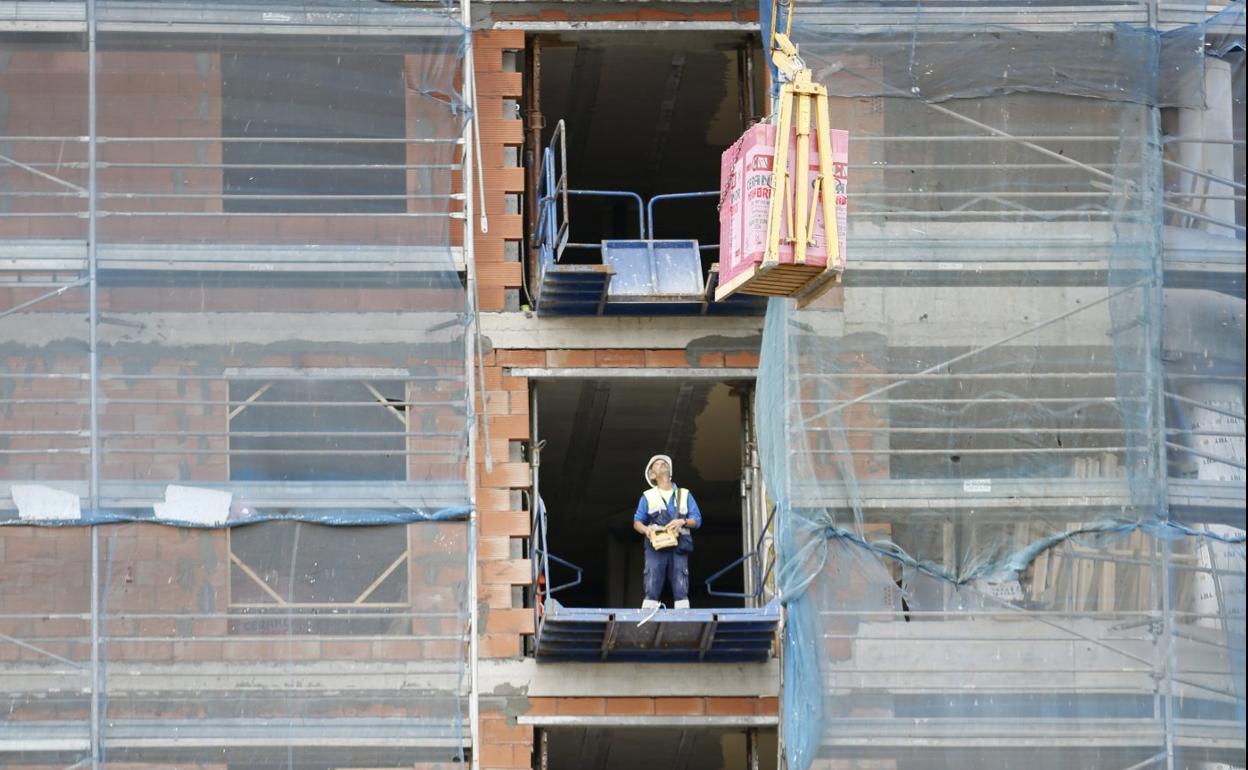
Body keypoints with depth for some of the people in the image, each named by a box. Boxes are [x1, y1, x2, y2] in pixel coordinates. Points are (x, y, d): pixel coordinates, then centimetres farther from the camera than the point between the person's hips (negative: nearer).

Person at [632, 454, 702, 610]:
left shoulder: (684, 495, 18)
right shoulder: (648, 496, 16)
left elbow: (697, 520, 11)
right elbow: (637, 522, 12)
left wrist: (682, 522, -10)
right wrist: (646, 530, -11)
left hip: (678, 546, 1)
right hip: (656, 546, -1)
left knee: (681, 589, -8)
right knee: (652, 589, -11)